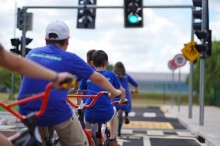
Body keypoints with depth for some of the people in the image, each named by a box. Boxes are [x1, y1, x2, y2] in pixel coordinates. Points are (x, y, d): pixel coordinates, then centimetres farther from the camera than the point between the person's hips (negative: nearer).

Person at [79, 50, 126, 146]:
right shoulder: (111, 75, 7)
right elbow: (122, 91, 18)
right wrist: (122, 101, 39)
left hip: (89, 116, 1)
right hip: (106, 115, 0)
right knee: (114, 111, 35)